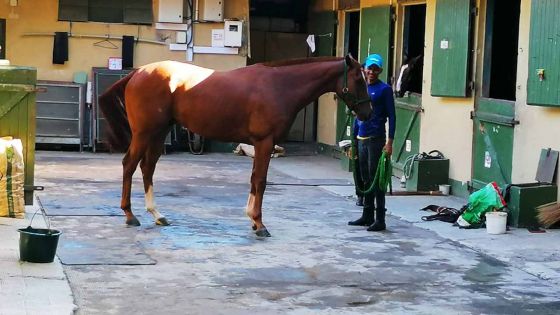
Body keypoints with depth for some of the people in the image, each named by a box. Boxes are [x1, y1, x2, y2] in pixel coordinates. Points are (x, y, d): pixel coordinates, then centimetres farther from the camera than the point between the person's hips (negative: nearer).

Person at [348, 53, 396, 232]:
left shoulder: (384, 89, -6)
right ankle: (367, 216, 21)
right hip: (361, 140, 7)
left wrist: (389, 142, -16)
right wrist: (354, 140, 17)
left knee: (375, 179, -6)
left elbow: (391, 117, -8)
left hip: (376, 140, -7)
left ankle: (380, 220, -2)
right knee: (365, 180, 12)